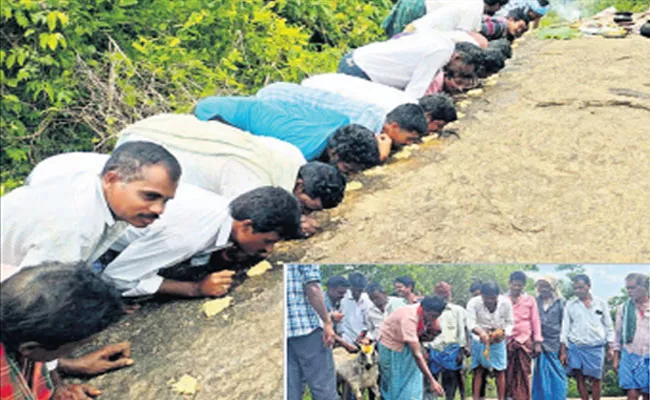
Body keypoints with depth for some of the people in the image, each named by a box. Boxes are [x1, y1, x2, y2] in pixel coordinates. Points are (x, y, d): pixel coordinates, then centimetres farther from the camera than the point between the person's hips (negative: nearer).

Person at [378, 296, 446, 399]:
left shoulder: (429, 316, -18)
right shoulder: (409, 318, -39)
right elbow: (416, 354, -42)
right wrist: (431, 380, -44)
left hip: (407, 345, 7)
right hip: (391, 345, -7)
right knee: (394, 387, 0)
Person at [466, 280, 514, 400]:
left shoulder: (506, 303, -19)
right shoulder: (473, 303, -24)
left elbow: (510, 323, -7)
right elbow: (470, 323, -32)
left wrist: (503, 332, -28)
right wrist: (480, 332, -52)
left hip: (498, 341, 1)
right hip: (479, 341, -1)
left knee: (500, 372, 6)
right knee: (478, 371, 1)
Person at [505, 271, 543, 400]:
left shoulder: (530, 300, 5)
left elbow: (535, 321, 7)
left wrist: (537, 342, 4)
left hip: (525, 341, 0)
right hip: (507, 341, 0)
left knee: (524, 374, 1)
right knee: (507, 373, 1)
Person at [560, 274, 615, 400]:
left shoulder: (601, 303, 5)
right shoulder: (570, 305, 5)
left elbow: (609, 326, 9)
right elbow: (565, 328, 5)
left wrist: (611, 347, 3)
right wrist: (563, 351, 1)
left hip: (596, 347, 0)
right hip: (575, 347, 1)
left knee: (596, 379, 2)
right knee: (580, 378, -1)